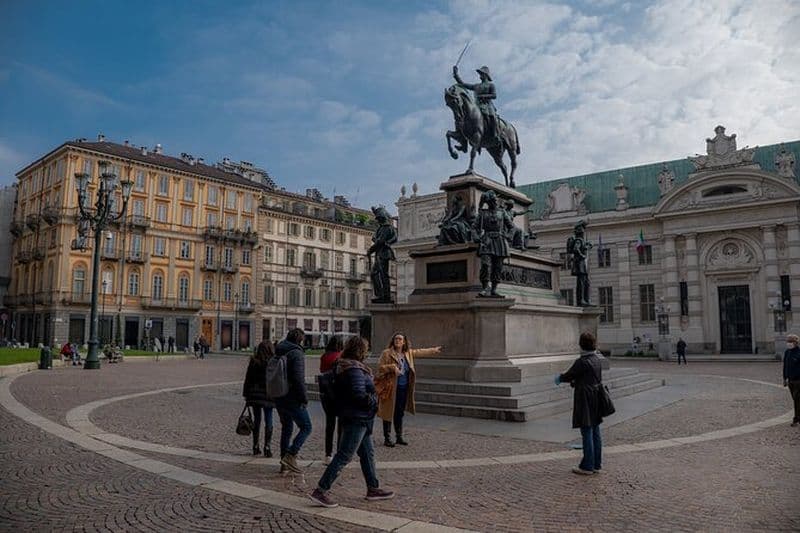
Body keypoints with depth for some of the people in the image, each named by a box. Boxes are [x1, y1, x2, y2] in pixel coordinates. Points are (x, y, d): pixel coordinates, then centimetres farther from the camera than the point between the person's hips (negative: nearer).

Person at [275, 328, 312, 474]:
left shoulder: (278, 354, 12)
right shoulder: (297, 353, -14)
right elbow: (299, 379, -22)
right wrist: (304, 399, -15)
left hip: (279, 399, 8)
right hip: (292, 399, -8)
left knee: (286, 428, 18)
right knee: (306, 427, 2)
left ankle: (284, 463, 21)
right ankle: (290, 456, -9)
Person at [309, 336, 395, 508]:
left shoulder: (342, 367, 10)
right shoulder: (355, 370, -20)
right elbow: (359, 395, -29)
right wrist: (374, 402, -11)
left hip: (358, 419, 11)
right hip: (357, 419, -11)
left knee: (368, 453, 18)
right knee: (344, 456, -6)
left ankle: (373, 489, 29)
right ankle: (320, 491, -2)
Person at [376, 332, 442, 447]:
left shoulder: (409, 353, 9)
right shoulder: (387, 353, -8)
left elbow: (421, 352, 24)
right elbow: (380, 367, -10)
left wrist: (434, 350, 33)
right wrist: (393, 367, -22)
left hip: (404, 388, 6)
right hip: (391, 388, -5)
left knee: (400, 413, 14)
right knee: (388, 413, 0)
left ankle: (399, 436, 26)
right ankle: (387, 438, 8)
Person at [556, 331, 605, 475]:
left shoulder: (582, 362, -20)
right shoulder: (596, 359, 6)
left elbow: (569, 376, -10)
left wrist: (559, 378, 11)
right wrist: (573, 382, 27)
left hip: (585, 401, -8)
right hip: (595, 399, 8)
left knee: (587, 433, -1)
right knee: (595, 432, 14)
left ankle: (587, 466, 6)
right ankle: (596, 464, 22)